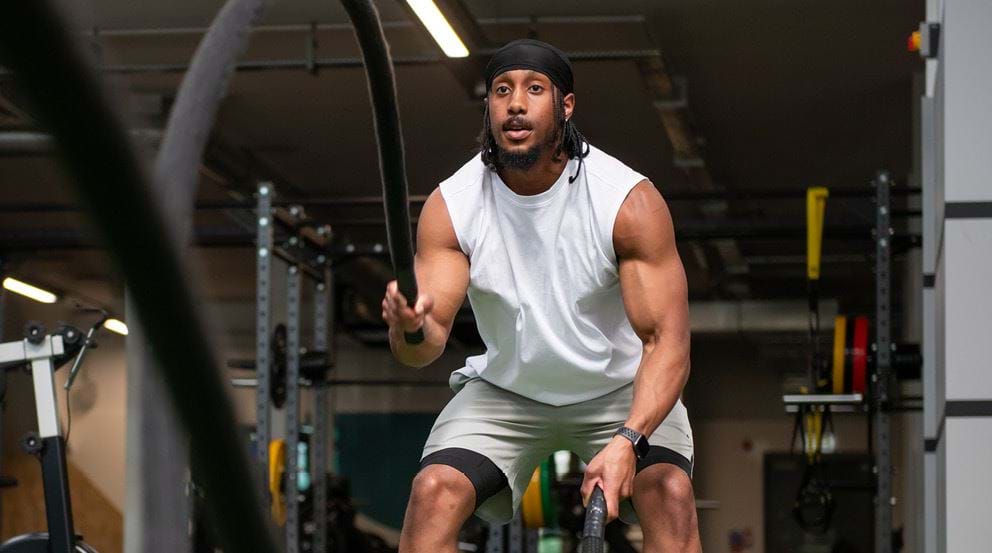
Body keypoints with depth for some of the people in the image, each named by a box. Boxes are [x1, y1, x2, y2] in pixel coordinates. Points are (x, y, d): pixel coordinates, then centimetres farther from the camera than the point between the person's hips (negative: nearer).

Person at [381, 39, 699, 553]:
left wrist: (628, 442, -42)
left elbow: (666, 341, -25)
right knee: (433, 492, -23)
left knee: (671, 494, -28)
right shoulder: (450, 205, -15)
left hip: (621, 391, -1)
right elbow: (431, 336, -19)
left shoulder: (631, 201, -22)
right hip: (503, 390, 2)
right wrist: (409, 327, -45)